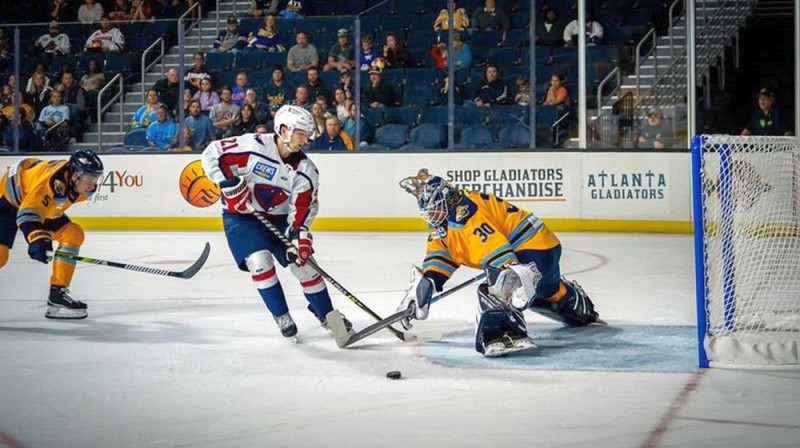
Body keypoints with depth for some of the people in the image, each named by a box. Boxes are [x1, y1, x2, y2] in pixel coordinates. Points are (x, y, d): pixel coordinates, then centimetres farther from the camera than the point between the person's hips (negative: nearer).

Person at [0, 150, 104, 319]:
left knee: (74, 235, -4)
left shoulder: (79, 182, -13)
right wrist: (37, 238, -60)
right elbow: (28, 212, -46)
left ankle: (57, 293, -2)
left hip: (42, 205, 9)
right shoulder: (52, 181, -40)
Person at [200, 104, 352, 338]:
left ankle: (327, 315, 18)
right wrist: (231, 186, -23)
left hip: (278, 218, 4)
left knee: (303, 261, -1)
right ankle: (282, 317, -3)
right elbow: (212, 154, -19)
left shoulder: (306, 170, -10)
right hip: (241, 216, -4)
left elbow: (301, 209, -11)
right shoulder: (253, 146, -24)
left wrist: (300, 236, -26)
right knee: (260, 261, -21)